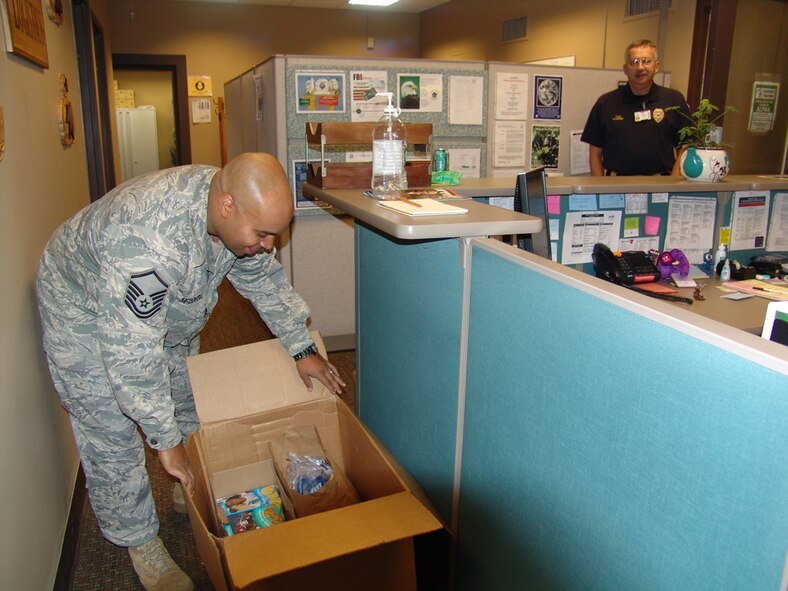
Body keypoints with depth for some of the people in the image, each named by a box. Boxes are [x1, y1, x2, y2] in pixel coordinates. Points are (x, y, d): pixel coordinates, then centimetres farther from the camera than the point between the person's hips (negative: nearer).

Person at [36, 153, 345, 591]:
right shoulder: (149, 237, -45)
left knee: (189, 404, 15)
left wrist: (303, 349, -2)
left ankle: (193, 497, 36)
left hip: (166, 311, 7)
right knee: (113, 434, -2)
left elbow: (266, 280, -4)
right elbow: (132, 355, -40)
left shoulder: (242, 210, -21)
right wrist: (166, 442, -31)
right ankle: (140, 542, 16)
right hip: (85, 308, -7)